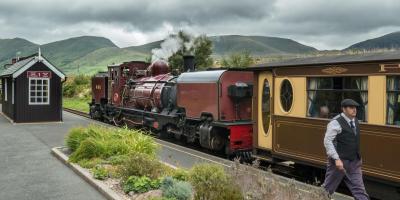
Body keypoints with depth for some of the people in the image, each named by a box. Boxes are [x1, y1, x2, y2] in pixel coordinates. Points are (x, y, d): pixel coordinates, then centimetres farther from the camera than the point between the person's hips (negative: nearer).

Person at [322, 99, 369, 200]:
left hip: (354, 163, 7)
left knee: (360, 192, 2)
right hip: (339, 161, -7)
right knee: (327, 189, 8)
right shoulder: (336, 123, -15)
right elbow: (327, 141, -20)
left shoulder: (355, 121, 9)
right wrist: (336, 159, -25)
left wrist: (358, 158, 19)